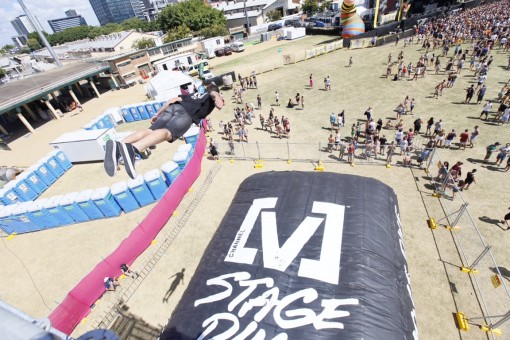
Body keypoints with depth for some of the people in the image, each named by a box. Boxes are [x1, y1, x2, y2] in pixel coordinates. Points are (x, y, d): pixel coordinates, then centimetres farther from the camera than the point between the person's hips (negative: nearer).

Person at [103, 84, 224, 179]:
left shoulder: (194, 94, 41)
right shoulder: (212, 94, 30)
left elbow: (173, 100, 35)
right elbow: (214, 94, 4)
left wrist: (158, 114, 38)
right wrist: (218, 98, -20)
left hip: (173, 107, 6)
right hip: (186, 113, -6)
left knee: (150, 131, -13)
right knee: (166, 132, -29)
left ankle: (118, 145, -38)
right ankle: (133, 148, -55)